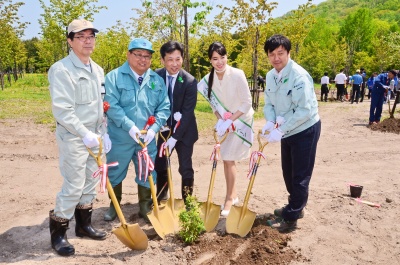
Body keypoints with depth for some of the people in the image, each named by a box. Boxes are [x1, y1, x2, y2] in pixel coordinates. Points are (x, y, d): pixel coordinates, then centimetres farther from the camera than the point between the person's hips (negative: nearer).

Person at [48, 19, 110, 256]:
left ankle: (84, 224, 31)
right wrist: (85, 134, -22)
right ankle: (58, 233, 15)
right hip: (73, 137, -7)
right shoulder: (61, 70, -13)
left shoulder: (98, 70, 11)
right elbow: (61, 110, -20)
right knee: (73, 186, -4)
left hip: (95, 136, 7)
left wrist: (104, 133, 9)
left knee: (91, 183, 14)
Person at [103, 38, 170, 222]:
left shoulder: (157, 80, 4)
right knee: (115, 173, 14)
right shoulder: (114, 76, -8)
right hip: (120, 137, -2)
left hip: (147, 138, 3)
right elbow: (112, 106, -17)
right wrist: (130, 127, -23)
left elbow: (164, 107, 1)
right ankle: (114, 205, 36)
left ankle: (145, 207, 32)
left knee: (147, 174, 12)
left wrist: (153, 129, -13)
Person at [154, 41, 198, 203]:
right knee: (160, 165, 12)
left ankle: (187, 201, 22)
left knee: (185, 168, 3)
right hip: (165, 129, 4)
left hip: (184, 131, -3)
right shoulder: (156, 76, -8)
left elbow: (187, 112, -20)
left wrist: (175, 138, -22)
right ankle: (161, 197, 35)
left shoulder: (189, 81, -20)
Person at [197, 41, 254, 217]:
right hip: (225, 122, 5)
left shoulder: (237, 75, -22)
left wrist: (229, 121, -22)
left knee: (228, 158, -7)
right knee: (227, 159, 11)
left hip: (241, 120, -5)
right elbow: (213, 103, 5)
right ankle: (233, 194, 29)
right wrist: (220, 120, -11)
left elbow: (247, 103, -19)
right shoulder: (208, 79, -7)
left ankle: (229, 198, 10)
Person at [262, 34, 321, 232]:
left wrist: (280, 130, -28)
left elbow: (304, 110, -28)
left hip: (305, 130, -8)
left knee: (300, 176, 1)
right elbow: (269, 103, 6)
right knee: (288, 173, 18)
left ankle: (290, 218, 11)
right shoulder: (270, 76, 1)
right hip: (287, 131, 8)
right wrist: (270, 122, -14)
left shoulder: (299, 76, -24)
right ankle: (295, 207, 37)